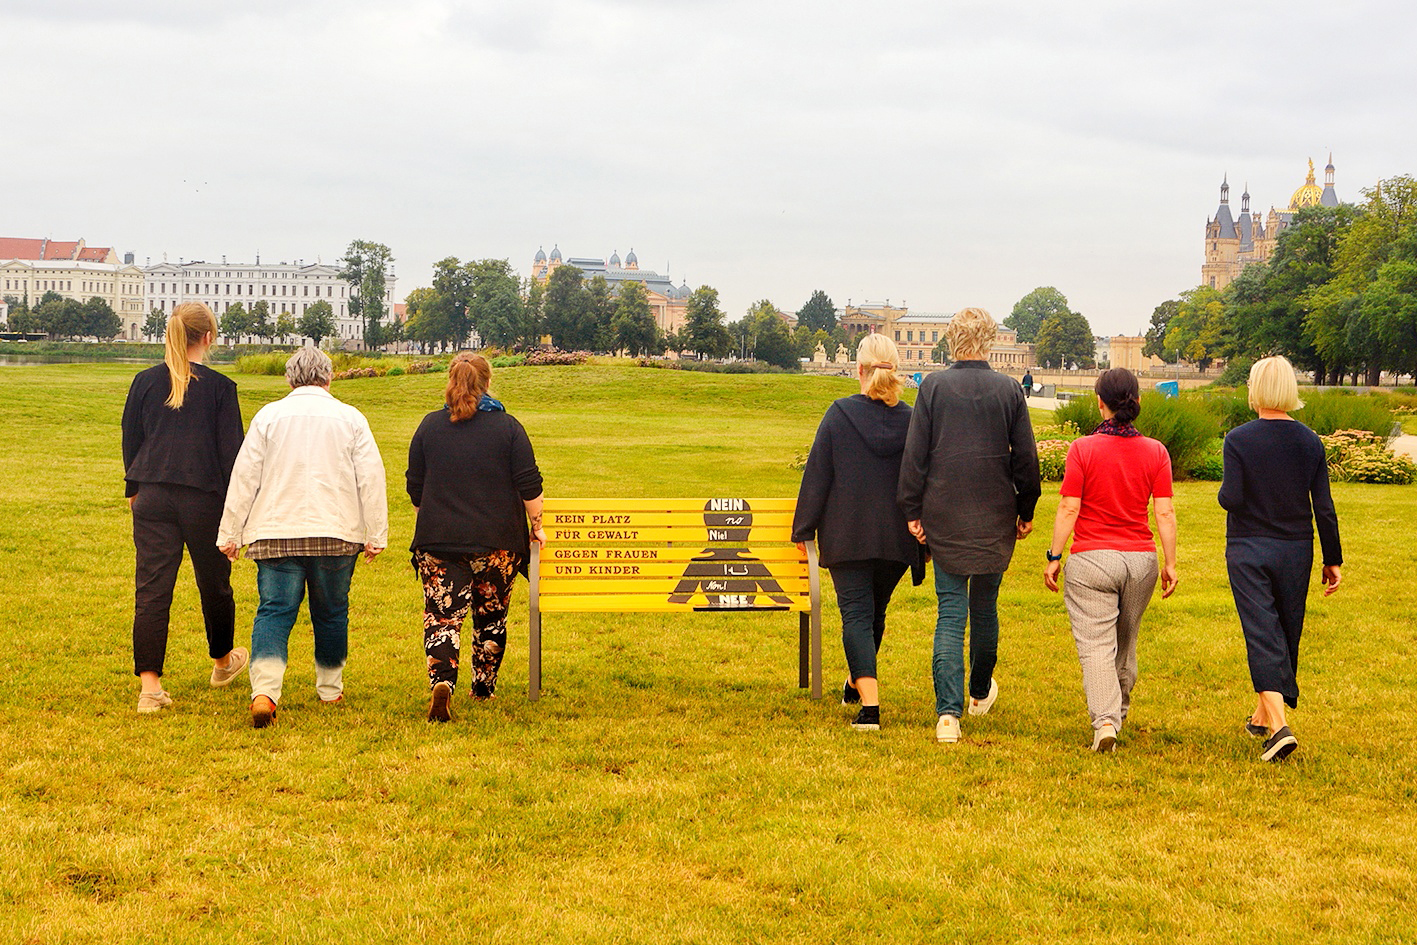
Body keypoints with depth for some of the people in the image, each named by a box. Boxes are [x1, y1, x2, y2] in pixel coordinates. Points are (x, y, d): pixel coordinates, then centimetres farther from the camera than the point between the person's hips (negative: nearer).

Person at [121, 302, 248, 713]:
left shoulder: (145, 382, 2)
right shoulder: (219, 387, -7)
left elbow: (130, 442, 10)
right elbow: (231, 451, -5)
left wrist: (134, 491, 22)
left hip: (152, 498, 2)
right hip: (203, 498, -2)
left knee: (151, 590, 1)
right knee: (214, 583, 18)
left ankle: (149, 685, -7)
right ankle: (223, 661, 39)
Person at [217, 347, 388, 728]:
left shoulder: (268, 416, 4)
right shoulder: (351, 418, 4)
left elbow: (244, 475, 3)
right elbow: (371, 478, 2)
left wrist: (230, 532, 8)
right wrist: (376, 534, 6)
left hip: (276, 532, 0)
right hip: (336, 533, 0)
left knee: (274, 611, -4)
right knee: (331, 612, 15)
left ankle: (264, 690, -23)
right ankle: (330, 687, 27)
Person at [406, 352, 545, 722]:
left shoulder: (430, 426, 4)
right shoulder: (507, 426, -1)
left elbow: (414, 487, 11)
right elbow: (529, 485, -3)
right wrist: (536, 526, 10)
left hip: (439, 540, 0)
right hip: (497, 540, 0)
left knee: (442, 616, -4)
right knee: (491, 618, 15)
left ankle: (442, 682, -25)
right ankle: (484, 688, 25)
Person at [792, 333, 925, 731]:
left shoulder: (839, 414, -8)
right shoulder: (911, 420, -3)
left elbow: (817, 474, -4)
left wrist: (804, 529, 4)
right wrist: (925, 541, 12)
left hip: (847, 535, -3)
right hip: (896, 538, 3)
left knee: (856, 614, -2)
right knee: (876, 612, 21)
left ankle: (869, 703, -16)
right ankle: (854, 684, 41)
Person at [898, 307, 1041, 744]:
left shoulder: (933, 387, -3)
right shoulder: (1009, 390, -1)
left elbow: (915, 453, -3)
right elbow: (1025, 458, 2)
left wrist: (912, 510, 3)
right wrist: (1026, 510, 13)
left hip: (944, 516, -1)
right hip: (995, 517, 1)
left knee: (950, 612, 0)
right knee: (985, 606, 17)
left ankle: (948, 712, -11)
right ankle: (981, 691, 36)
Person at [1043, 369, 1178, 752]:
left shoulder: (1083, 449, -8)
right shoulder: (1155, 452, 0)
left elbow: (1068, 509, -10)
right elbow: (1165, 513, -2)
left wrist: (1054, 556, -2)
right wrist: (1170, 563, 5)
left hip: (1091, 559, -4)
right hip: (1140, 558, 4)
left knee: (1096, 645, -4)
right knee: (1125, 644, 20)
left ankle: (1105, 720, -19)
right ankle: (1119, 713, 36)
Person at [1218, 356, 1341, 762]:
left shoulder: (1238, 439, -10)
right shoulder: (1310, 441, -1)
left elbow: (1232, 498, -18)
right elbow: (1324, 507, -1)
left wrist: (1223, 492, 6)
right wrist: (1333, 560, 6)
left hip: (1248, 550, -3)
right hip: (1296, 550, 3)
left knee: (1262, 636, -5)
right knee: (1286, 634, 16)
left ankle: (1279, 725, -20)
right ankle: (1263, 716, 32)